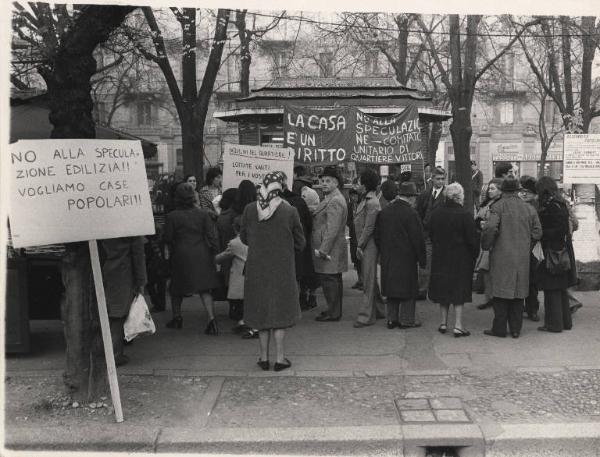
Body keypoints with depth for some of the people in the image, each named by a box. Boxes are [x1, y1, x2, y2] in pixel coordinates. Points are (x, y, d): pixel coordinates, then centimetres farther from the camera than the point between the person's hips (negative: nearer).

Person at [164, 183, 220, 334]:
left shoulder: (172, 216, -8)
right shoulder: (203, 213, -2)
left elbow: (167, 238, -3)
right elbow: (212, 235, -2)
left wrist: (171, 251, 15)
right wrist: (214, 252, 5)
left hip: (181, 255, -2)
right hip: (201, 255, 2)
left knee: (177, 287, 17)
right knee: (204, 288, 5)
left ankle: (177, 317, 28)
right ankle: (212, 319, -7)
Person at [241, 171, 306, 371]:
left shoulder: (249, 210, -7)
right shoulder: (289, 211, -13)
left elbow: (243, 237, 5)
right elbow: (300, 243, -5)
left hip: (256, 270, 2)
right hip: (282, 270, -2)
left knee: (261, 311, 14)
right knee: (280, 311, 9)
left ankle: (264, 357, 20)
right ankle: (279, 358, 13)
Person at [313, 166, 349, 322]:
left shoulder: (335, 201, -17)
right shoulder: (331, 198, 17)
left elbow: (332, 230, -23)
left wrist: (322, 250, -22)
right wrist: (322, 249, 19)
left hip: (330, 249, -11)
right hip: (333, 250, 11)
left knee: (329, 280, -5)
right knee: (334, 280, 15)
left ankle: (333, 313, 2)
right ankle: (335, 309, 24)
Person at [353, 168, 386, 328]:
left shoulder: (372, 203, -17)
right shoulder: (365, 200, 13)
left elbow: (369, 227, -19)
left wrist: (360, 246, -16)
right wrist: (359, 245, 13)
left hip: (369, 245, -10)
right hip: (364, 244, 10)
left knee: (369, 280, -4)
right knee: (367, 278, 16)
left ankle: (367, 316, 2)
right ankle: (380, 309, 28)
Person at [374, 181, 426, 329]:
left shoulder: (383, 212, 4)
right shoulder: (411, 214, -14)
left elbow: (377, 235, 10)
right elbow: (418, 238, -13)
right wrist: (422, 259, -5)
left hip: (388, 258, 6)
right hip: (406, 258, -6)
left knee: (392, 288, 13)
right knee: (408, 288, 5)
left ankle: (392, 319, 17)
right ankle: (406, 320, 10)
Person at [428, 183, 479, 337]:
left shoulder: (435, 213, -1)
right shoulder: (465, 214, -15)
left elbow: (430, 235, 8)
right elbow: (472, 239, -12)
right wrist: (474, 255, 2)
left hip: (440, 258, 4)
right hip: (461, 259, -4)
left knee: (443, 289, 13)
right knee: (459, 290, 3)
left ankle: (443, 323, 18)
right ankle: (458, 326, 4)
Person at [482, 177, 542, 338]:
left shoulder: (498, 206, -8)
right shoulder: (529, 208, 6)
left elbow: (490, 228, -18)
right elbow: (537, 232, 7)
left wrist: (486, 245, -3)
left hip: (502, 257, -4)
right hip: (522, 258, 4)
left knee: (501, 291, 2)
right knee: (518, 292, 11)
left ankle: (499, 329, 6)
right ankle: (516, 329, 16)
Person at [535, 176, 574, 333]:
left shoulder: (552, 206, -16)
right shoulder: (561, 204, 12)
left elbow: (560, 230, -22)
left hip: (553, 253, -10)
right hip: (562, 252, 10)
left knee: (552, 289, -3)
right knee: (561, 288, 16)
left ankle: (554, 323, 3)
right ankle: (565, 321, 24)